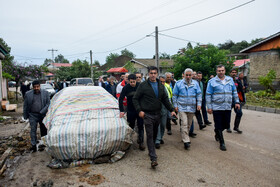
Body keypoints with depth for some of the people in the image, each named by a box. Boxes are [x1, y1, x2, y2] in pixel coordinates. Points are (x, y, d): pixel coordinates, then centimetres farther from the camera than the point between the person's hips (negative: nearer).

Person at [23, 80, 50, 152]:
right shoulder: (28, 94, 2)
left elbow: (48, 103, -1)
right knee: (33, 129, -2)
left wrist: (42, 111, -12)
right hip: (33, 115, 0)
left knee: (44, 130, 10)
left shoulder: (45, 93, 1)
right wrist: (25, 116, 5)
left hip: (43, 115, 0)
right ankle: (33, 145, 4)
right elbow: (25, 106, 7)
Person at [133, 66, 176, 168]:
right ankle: (153, 158, -7)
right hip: (148, 115, -5)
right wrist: (139, 110, -13)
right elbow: (135, 99, -3)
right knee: (150, 136, -8)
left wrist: (171, 110, 8)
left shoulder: (161, 86, 11)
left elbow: (165, 99, 16)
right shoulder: (143, 85, -5)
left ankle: (151, 151, 35)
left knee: (155, 135, 15)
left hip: (157, 114, 5)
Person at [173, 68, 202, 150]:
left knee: (189, 124, 13)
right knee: (184, 123, -13)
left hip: (192, 108, 3)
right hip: (182, 107, -3)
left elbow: (199, 94, 7)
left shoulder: (195, 83, 6)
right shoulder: (178, 84, 1)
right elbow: (174, 95, 4)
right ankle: (186, 141, -10)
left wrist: (199, 104, -3)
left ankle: (185, 137, 32)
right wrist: (175, 105, -2)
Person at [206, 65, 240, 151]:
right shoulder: (212, 81, -3)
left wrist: (236, 102, 10)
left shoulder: (230, 80, 10)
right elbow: (208, 95, -3)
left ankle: (217, 133, 41)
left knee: (226, 125, 11)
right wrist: (209, 107, -6)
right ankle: (222, 143, 15)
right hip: (217, 107, -4)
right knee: (218, 125, 1)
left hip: (227, 107, 4)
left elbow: (234, 92, 17)